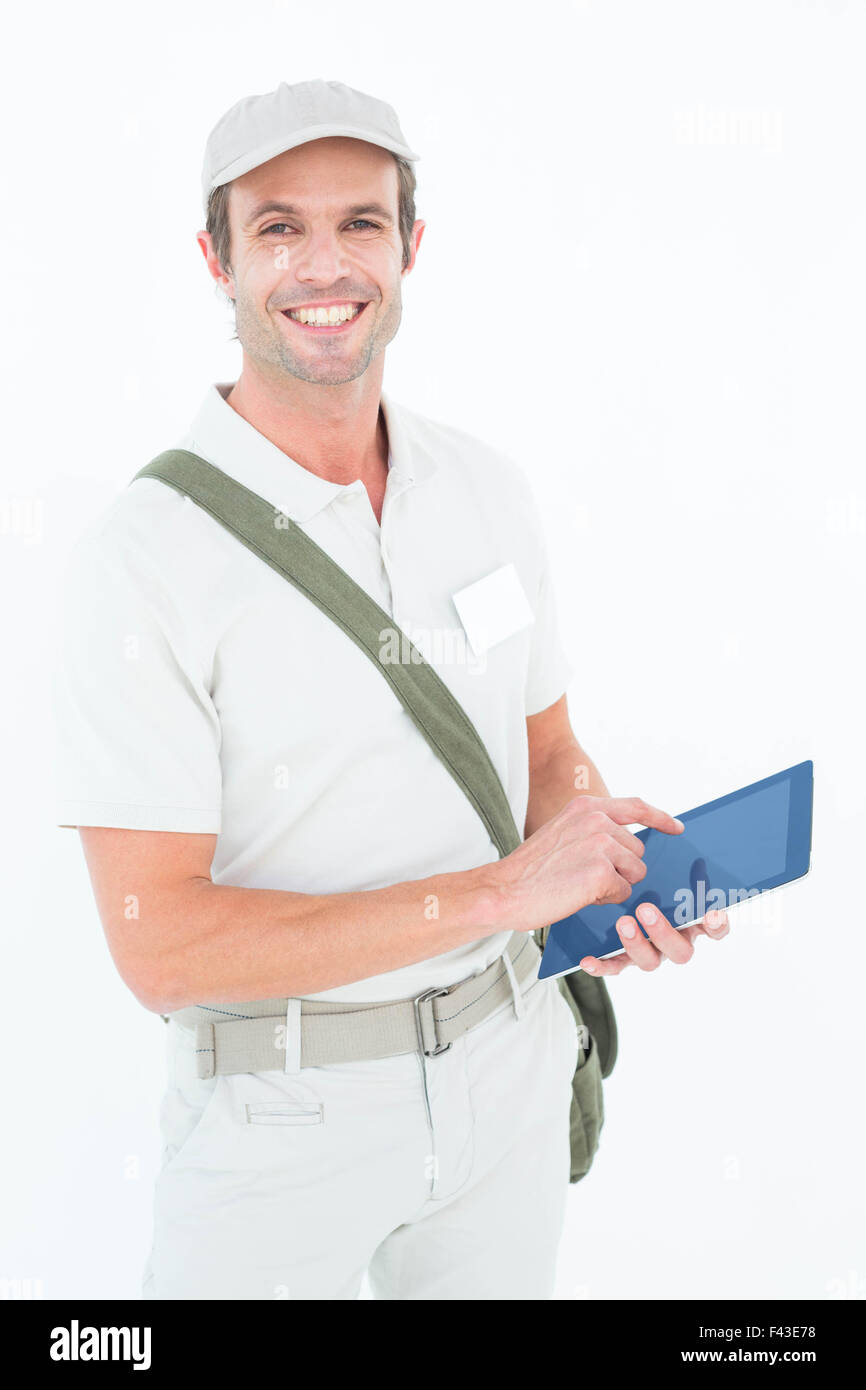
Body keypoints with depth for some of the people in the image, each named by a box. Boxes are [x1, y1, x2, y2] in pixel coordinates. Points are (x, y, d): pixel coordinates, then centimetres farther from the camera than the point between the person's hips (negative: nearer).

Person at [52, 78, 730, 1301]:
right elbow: (161, 945, -23)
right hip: (280, 1108, -4)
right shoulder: (141, 559, -19)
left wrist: (607, 849, -14)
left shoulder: (490, 490, -2)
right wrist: (500, 890, -25)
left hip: (507, 1059, 5)